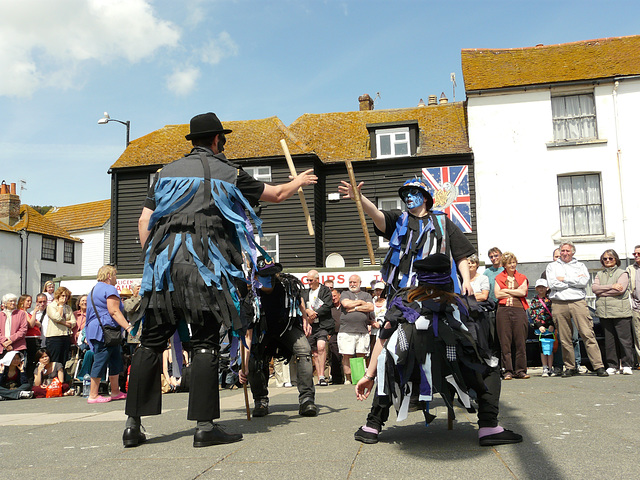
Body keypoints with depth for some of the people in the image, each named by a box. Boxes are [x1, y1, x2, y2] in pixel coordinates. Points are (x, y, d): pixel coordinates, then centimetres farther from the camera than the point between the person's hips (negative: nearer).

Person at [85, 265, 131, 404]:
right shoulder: (110, 289, -9)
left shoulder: (94, 290, 22)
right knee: (100, 361, -6)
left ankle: (115, 392, 17)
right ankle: (93, 395, -3)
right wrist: (128, 327, -23)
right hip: (105, 330, -10)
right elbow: (114, 312, -18)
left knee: (115, 361, 13)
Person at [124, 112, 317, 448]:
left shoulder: (166, 172, 19)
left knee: (151, 342, 7)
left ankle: (133, 425, 9)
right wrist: (298, 181, 39)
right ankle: (204, 426, -2)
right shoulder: (227, 172, 10)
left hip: (163, 259, 4)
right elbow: (276, 195, 20)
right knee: (204, 343, -1)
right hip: (204, 265, -4)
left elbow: (144, 221, 13)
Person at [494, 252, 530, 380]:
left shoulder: (522, 278, 17)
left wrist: (506, 290, 1)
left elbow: (523, 292, -1)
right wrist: (515, 292, 1)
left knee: (520, 341, -2)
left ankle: (520, 370, 4)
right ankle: (507, 370, 1)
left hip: (519, 310, 1)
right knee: (505, 341, -3)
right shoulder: (499, 278, 14)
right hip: (503, 310, -1)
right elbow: (497, 294, -1)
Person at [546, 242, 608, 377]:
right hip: (559, 304, 0)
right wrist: (575, 281, 0)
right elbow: (553, 284, -2)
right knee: (564, 338, 0)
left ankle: (598, 366, -8)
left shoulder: (580, 266, 17)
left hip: (578, 301, 0)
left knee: (588, 334, -9)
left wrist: (564, 279, -2)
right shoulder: (552, 266, 16)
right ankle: (570, 367, 9)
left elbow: (584, 282, -2)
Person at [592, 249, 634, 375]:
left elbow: (621, 289, -9)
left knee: (624, 339, -5)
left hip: (621, 311, -3)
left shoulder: (622, 273, 8)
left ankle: (626, 365, 3)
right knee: (609, 340, 2)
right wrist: (611, 286, -11)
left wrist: (602, 292, -5)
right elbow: (594, 288, 0)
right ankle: (612, 366, 8)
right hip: (604, 312, 3)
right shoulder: (599, 274, 18)